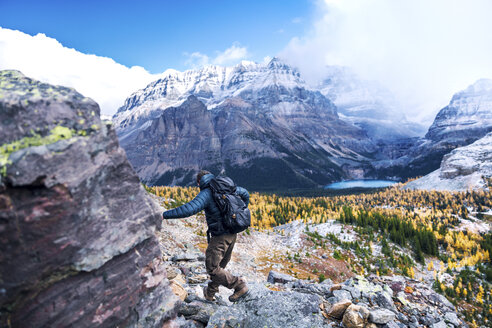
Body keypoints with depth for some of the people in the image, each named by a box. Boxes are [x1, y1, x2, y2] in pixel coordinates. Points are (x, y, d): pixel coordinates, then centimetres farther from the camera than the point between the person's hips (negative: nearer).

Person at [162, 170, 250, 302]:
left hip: (220, 236, -9)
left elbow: (189, 209, -29)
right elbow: (245, 193, 22)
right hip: (232, 233, 9)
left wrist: (164, 215, -25)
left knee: (212, 268, 3)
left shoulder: (206, 194, -14)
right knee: (220, 264, 21)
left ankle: (239, 285, 5)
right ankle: (211, 292, 36)